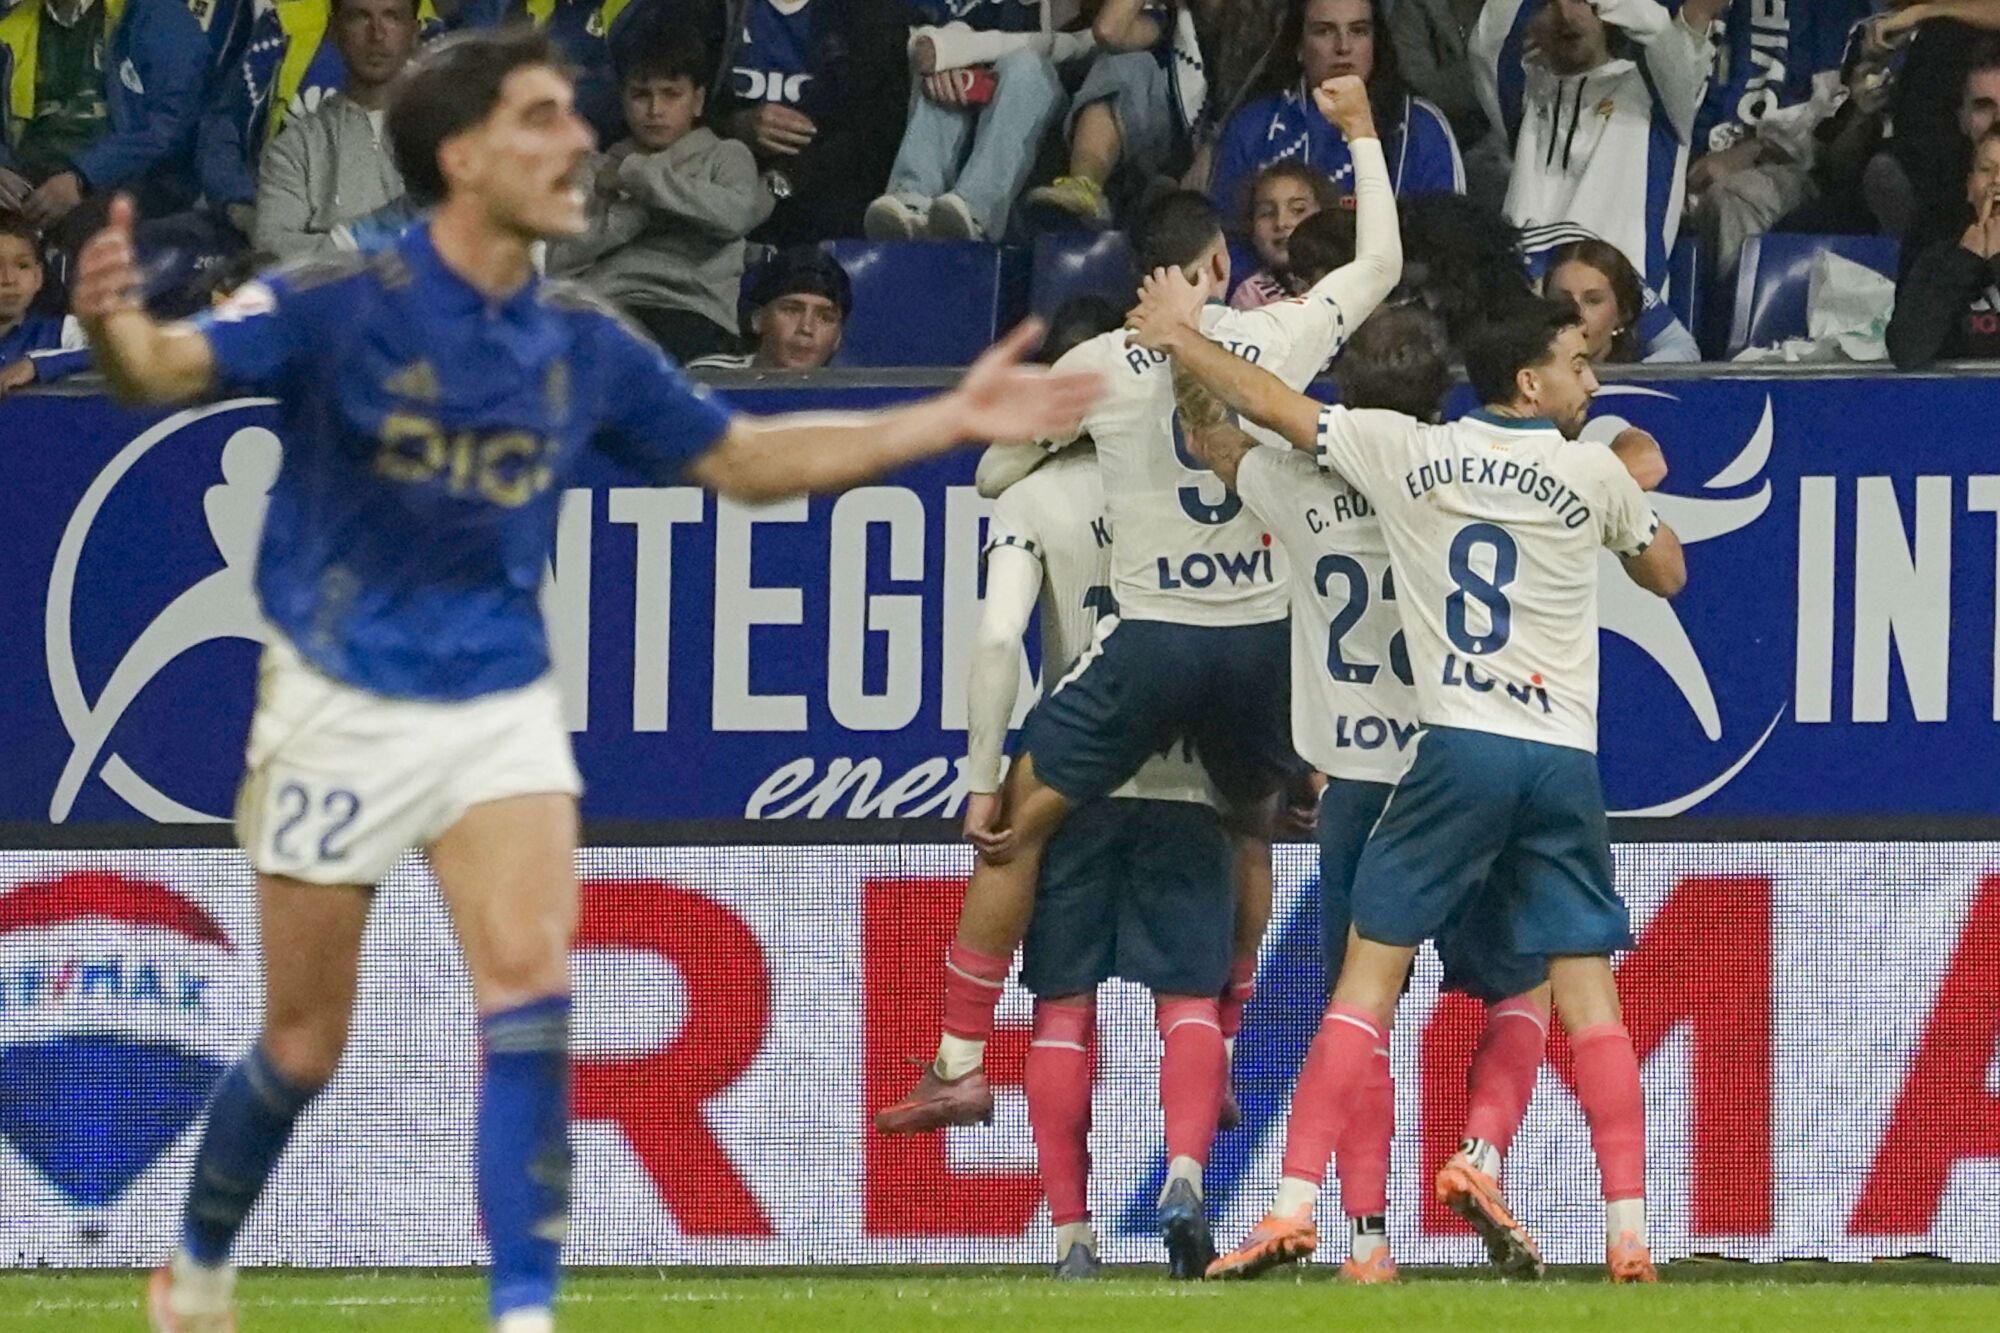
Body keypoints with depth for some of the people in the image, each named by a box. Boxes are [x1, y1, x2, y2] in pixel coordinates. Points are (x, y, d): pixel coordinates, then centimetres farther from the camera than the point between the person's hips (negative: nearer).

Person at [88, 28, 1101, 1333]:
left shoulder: (586, 344, 1)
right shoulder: (340, 304, -14)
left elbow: (748, 457, 13)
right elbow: (168, 368, -27)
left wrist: (948, 421, 7)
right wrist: (112, 321, -51)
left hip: (500, 709, 3)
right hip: (342, 705, -3)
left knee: (531, 982, -17)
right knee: (305, 1043, 6)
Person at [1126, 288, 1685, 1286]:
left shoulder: (1409, 453, 5)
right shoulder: (1595, 473, 5)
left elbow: (1265, 402, 11)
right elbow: (1667, 574, 22)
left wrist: (1179, 335, 27)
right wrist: (1639, 487, 40)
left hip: (1461, 749, -1)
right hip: (1565, 757, 1)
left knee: (1369, 973, 1)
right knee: (1588, 991, 4)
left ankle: (1295, 1205, -7)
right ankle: (1629, 1232, -1)